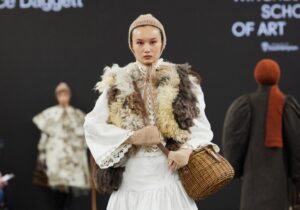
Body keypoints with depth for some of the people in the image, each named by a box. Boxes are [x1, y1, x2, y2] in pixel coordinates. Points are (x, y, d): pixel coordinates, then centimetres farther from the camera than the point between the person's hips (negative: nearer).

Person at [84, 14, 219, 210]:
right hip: (133, 180, 1)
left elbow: (201, 125, 2)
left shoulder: (183, 81, 7)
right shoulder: (118, 84, 8)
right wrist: (133, 137, -9)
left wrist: (187, 149, -18)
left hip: (170, 176, -1)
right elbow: (92, 125, 2)